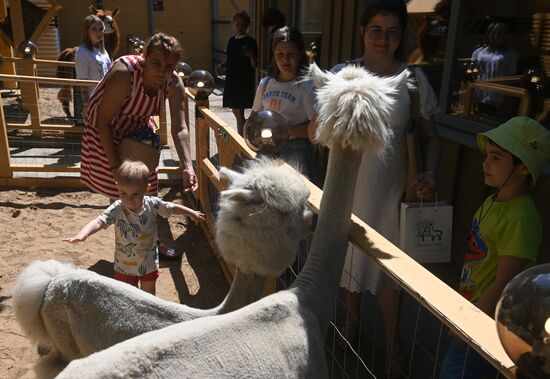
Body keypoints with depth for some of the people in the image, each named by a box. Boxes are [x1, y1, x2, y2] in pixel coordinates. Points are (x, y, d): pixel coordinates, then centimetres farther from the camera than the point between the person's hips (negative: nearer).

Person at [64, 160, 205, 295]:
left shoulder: (153, 204, -19)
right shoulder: (116, 210, -26)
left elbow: (172, 208, -3)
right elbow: (99, 222, -39)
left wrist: (192, 213, 8)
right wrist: (82, 234, -58)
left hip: (149, 263, 2)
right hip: (125, 265, -2)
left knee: (148, 292, 25)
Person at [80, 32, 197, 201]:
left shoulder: (174, 84, -21)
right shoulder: (124, 73, -36)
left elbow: (179, 129, -28)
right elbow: (103, 122, -30)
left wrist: (188, 167, -42)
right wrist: (115, 166, -30)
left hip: (139, 127, 5)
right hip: (106, 131, -4)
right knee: (117, 188, -1)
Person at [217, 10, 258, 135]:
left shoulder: (250, 42, -7)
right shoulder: (231, 40, 10)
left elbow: (254, 66, -8)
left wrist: (251, 56, -28)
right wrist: (221, 65, 0)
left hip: (244, 81, -6)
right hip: (231, 79, 6)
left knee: (239, 112, -8)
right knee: (235, 110, 13)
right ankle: (240, 135, 28)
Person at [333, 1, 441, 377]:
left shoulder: (413, 78, -3)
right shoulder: (341, 74, -1)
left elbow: (430, 135, 4)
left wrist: (431, 172, -11)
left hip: (388, 187, -1)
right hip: (344, 182, 2)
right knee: (345, 254, 15)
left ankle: (392, 345, 29)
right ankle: (352, 322, 42)